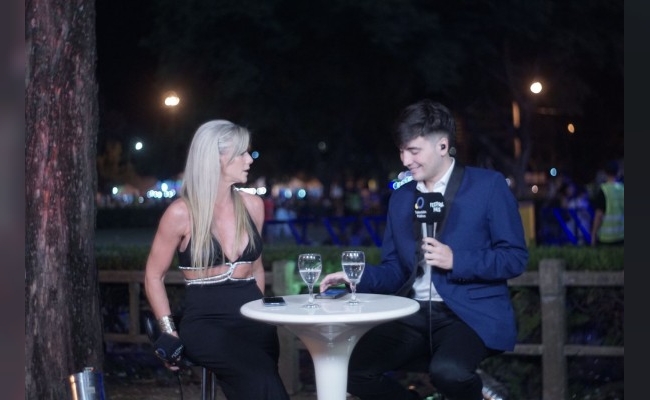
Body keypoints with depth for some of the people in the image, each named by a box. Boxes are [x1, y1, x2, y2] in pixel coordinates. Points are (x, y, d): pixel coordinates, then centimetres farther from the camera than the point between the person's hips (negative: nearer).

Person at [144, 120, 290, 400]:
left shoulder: (252, 205, 9)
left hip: (253, 321, 5)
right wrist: (169, 333, -7)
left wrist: (261, 316, 15)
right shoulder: (181, 213, -6)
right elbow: (153, 277, 2)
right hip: (205, 322, -5)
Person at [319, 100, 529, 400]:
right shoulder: (400, 198, 14)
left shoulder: (488, 185, -2)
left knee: (447, 372, -35)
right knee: (354, 371, -15)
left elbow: (515, 258, -5)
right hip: (414, 316, 5)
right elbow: (394, 270, 16)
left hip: (471, 313, -5)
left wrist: (455, 260, -17)